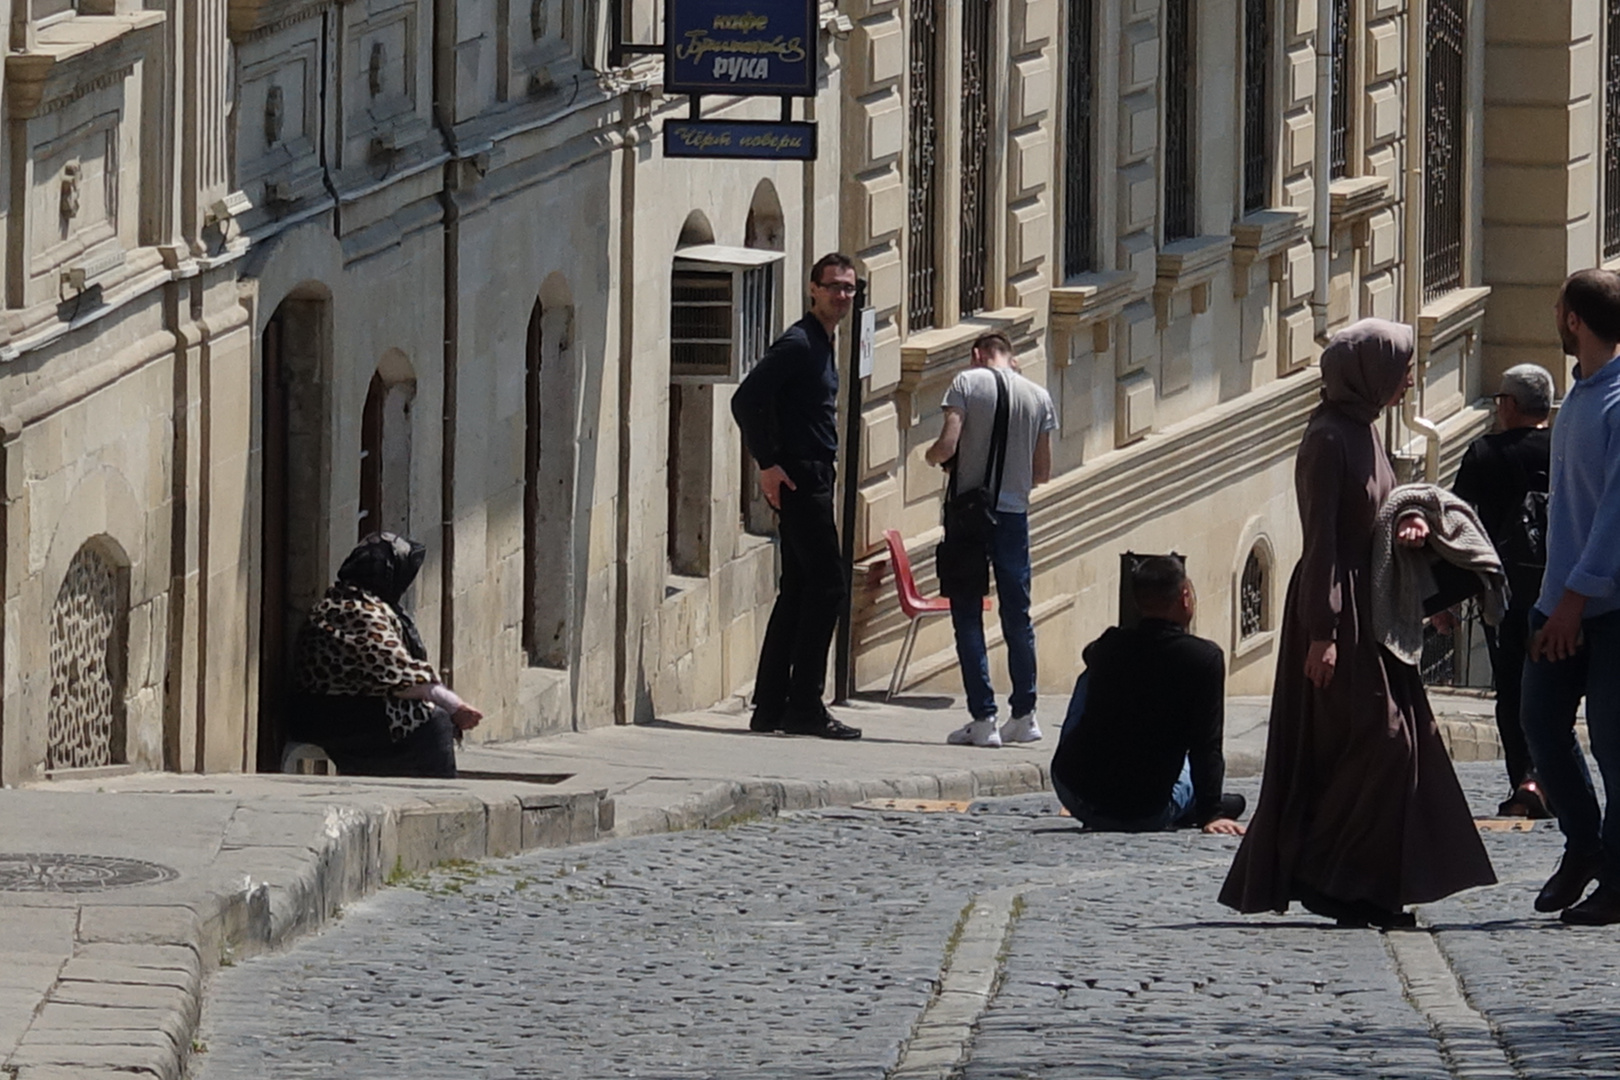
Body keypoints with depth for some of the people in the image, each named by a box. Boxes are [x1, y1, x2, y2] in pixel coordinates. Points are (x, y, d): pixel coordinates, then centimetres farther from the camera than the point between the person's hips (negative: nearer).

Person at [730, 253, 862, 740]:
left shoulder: (821, 346, 18)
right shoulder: (798, 344, -12)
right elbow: (746, 399, -20)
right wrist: (767, 464, -19)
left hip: (814, 479, 10)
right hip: (799, 479, -10)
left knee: (799, 589, 10)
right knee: (826, 583, -11)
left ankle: (771, 706, 13)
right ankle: (804, 707, -10)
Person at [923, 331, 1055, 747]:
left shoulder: (967, 383, -3)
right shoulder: (1038, 396, 7)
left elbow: (948, 444, -13)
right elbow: (1043, 472, 9)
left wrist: (932, 457, 9)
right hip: (1015, 513, 4)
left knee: (968, 615, -1)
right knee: (1017, 615, 13)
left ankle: (983, 718, -8)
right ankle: (1024, 714, 18)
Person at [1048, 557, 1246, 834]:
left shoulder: (1108, 647, -2)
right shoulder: (1205, 658, -14)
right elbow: (1206, 746, -14)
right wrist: (1211, 814, -9)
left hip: (1073, 793, 1)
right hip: (1148, 815, -1)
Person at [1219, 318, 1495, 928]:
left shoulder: (1363, 432, 13)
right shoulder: (1329, 439, -15)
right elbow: (1321, 539, -18)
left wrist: (1409, 526, -1)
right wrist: (1322, 634, -21)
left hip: (1370, 608, 10)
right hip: (1337, 609, -10)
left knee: (1404, 743, 8)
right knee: (1379, 743, -11)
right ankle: (1323, 878, -5)